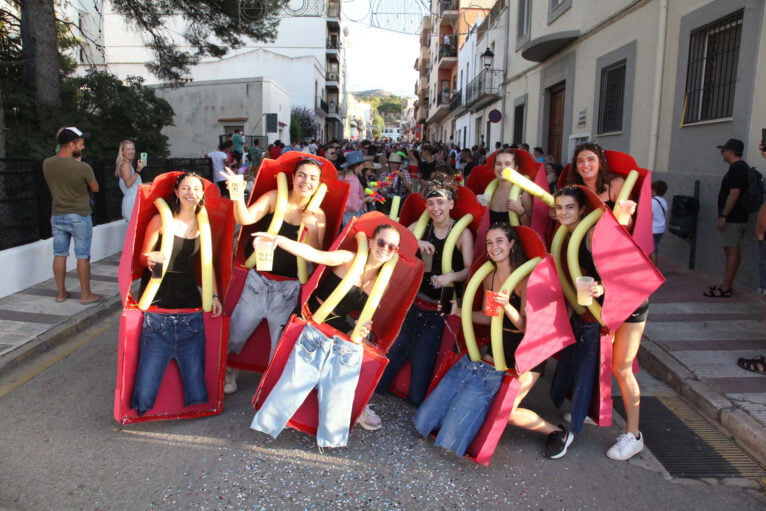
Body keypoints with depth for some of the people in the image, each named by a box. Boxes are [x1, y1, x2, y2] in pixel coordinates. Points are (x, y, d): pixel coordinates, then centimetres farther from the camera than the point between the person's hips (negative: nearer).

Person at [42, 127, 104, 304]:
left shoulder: (47, 164, -3)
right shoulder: (83, 168, -20)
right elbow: (95, 188, -4)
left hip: (57, 216, 5)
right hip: (80, 216, -5)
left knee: (59, 255, 12)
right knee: (83, 256, 3)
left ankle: (61, 292, 21)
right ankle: (85, 294, 10)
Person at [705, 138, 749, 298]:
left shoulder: (736, 169, -15)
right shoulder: (741, 167, 18)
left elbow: (734, 194, -22)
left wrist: (723, 216, -21)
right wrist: (724, 216, 22)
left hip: (733, 218, -10)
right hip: (735, 217, 10)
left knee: (732, 251, -8)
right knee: (731, 251, 13)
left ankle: (726, 288, -5)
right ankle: (727, 285, 19)